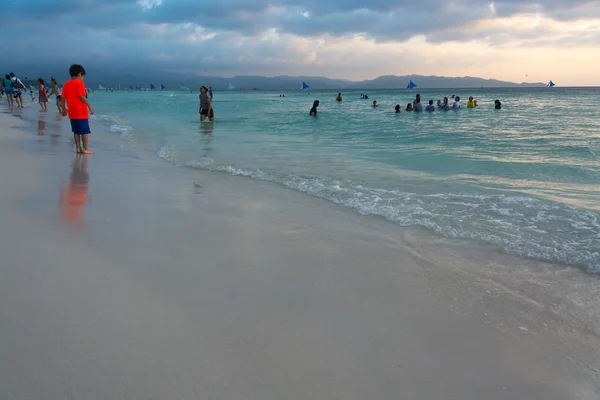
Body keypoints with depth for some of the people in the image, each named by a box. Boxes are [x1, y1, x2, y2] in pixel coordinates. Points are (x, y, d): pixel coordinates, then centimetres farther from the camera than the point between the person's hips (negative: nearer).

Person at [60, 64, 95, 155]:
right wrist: (89, 106, -15)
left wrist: (64, 109, 18)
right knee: (85, 131, 1)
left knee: (76, 131, 12)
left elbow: (62, 98, 8)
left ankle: (78, 148, 12)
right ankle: (85, 149, 1)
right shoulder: (80, 83, -9)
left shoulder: (66, 84, 9)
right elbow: (81, 97, -18)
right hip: (81, 111, -6)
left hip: (72, 112, 6)